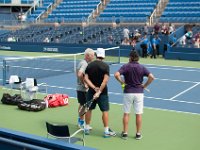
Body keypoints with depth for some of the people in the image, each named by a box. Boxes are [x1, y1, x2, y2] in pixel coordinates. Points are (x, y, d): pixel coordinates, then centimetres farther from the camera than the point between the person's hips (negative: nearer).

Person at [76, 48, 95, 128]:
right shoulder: (85, 64, -21)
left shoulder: (82, 62, 10)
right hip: (83, 89, -10)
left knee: (81, 105, 21)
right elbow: (80, 74, -34)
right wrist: (84, 84, -23)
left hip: (79, 88, 10)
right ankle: (82, 123, 12)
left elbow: (78, 73, 20)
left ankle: (80, 120, 35)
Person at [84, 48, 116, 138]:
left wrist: (94, 88, -14)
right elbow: (105, 80, -21)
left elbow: (86, 78, -8)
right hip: (102, 92, -4)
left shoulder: (89, 65, 1)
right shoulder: (105, 66, -11)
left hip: (91, 91, 4)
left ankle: (86, 129, 24)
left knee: (89, 109, 14)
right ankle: (106, 131, 7)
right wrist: (99, 91, -21)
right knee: (105, 111, 3)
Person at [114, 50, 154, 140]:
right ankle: (138, 134, 13)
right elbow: (151, 77, -11)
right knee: (138, 114, 7)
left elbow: (116, 74, -19)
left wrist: (122, 82, -5)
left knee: (126, 114, 8)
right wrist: (145, 85, -1)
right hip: (139, 92, 1)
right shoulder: (142, 68, 0)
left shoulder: (126, 66, -4)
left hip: (128, 92, -1)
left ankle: (125, 133, 14)